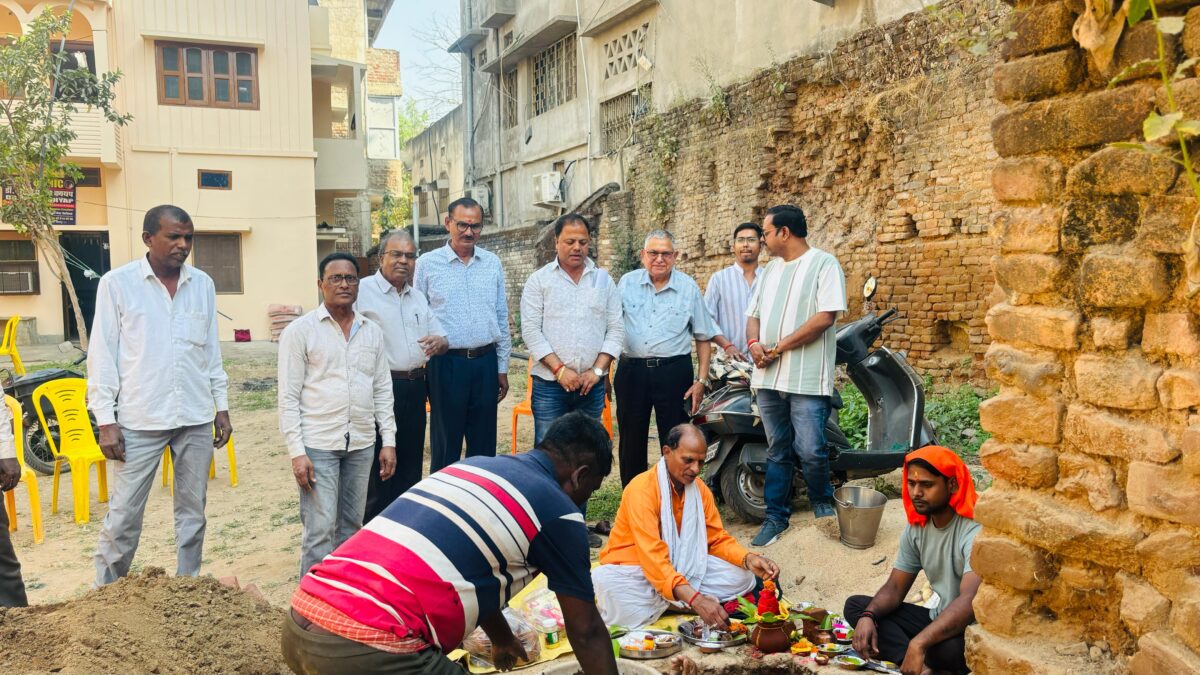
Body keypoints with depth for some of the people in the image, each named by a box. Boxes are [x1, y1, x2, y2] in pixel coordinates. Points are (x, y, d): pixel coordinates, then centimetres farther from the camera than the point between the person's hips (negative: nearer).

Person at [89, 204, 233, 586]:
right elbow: (102, 355, -3)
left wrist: (221, 406, 10)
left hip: (196, 419, 3)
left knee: (192, 512, 11)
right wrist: (106, 420, -7)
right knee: (123, 517, 1)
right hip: (139, 421, -3)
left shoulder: (203, 285, 6)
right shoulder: (117, 283, -3)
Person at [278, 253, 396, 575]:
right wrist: (296, 451, -12)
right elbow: (288, 397, -6)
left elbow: (382, 390, 12)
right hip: (317, 445, -4)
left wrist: (388, 441, 6)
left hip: (361, 445, 4)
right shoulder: (300, 331, -3)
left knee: (351, 525, 12)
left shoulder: (373, 331, 9)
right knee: (320, 529, -4)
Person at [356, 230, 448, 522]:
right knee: (379, 467, 0)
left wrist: (440, 342, -5)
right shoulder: (362, 292, -6)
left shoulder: (418, 297, 16)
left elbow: (440, 336, 20)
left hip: (415, 388, 7)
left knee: (411, 464, 14)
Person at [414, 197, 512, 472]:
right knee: (446, 444, 6)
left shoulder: (492, 263, 7)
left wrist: (502, 368, 11)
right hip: (446, 363, -3)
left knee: (484, 445, 11)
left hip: (486, 362, 3)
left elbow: (502, 317, 12)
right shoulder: (428, 263, -1)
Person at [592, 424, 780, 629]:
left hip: (681, 568, 7)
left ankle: (662, 603, -10)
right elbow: (652, 556, -30)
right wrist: (694, 598, -40)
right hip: (635, 570, -7)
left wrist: (749, 559, -16)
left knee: (741, 577, -11)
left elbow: (718, 539, 7)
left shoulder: (700, 489, 1)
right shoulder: (641, 489, -22)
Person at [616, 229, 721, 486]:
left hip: (674, 371, -1)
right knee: (631, 443, 9)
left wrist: (701, 381, -1)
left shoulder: (688, 288, 2)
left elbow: (704, 337, 6)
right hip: (631, 370, 2)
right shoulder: (627, 283, 6)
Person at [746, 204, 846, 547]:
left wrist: (780, 347, -14)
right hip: (769, 377, 6)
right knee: (777, 451, 11)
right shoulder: (770, 270, 19)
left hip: (806, 377, -6)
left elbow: (825, 316, -14)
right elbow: (753, 314, 19)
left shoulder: (823, 264, -4)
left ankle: (823, 503, 20)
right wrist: (754, 342, -4)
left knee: (811, 451, -6)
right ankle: (776, 516, 20)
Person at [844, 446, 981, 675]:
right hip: (938, 620, 8)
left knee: (952, 647, -42)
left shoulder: (975, 532, -23)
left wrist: (919, 644, -43)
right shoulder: (916, 528, 0)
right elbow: (895, 587, 4)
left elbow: (970, 602, -35)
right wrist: (868, 616, -18)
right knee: (855, 606, -3)